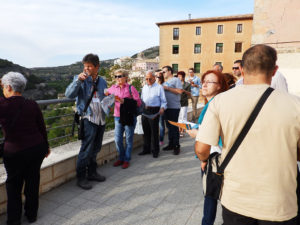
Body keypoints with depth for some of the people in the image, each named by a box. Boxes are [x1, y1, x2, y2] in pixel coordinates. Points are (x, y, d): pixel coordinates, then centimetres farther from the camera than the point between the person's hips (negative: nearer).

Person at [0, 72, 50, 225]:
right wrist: (46, 146, 16)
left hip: (15, 152, -3)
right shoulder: (32, 105, -4)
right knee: (33, 181, 18)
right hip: (37, 148, 3)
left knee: (13, 185, 17)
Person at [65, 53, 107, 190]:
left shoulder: (102, 82, 12)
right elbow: (69, 94, -16)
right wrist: (78, 80, -27)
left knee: (96, 148, 14)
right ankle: (81, 178, 9)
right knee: (86, 149, -6)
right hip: (88, 118, -5)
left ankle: (92, 172, 30)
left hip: (101, 119, 6)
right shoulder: (80, 79, -2)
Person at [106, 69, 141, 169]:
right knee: (117, 139, 7)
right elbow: (105, 94, 26)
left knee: (128, 140, 7)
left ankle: (127, 160, 22)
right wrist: (107, 96, 1)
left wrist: (123, 101, -19)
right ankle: (121, 158, 28)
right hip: (118, 117, 4)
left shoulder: (130, 88, -6)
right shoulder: (113, 88, 7)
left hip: (129, 117, -4)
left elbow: (138, 102, -12)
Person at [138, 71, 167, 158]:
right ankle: (146, 149, 25)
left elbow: (163, 101, -2)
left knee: (154, 131, -2)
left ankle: (155, 151, 12)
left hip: (154, 111, -5)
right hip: (144, 111, 6)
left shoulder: (159, 87, -1)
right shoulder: (144, 87, 16)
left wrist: (162, 108, -20)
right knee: (146, 131, 12)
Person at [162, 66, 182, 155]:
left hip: (174, 107, -8)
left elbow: (180, 91, -17)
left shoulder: (176, 80, -3)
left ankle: (176, 146, 4)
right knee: (169, 126, 12)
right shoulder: (165, 82, 20)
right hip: (167, 107, 8)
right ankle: (171, 144, 22)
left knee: (174, 126, -5)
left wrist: (167, 88, -13)